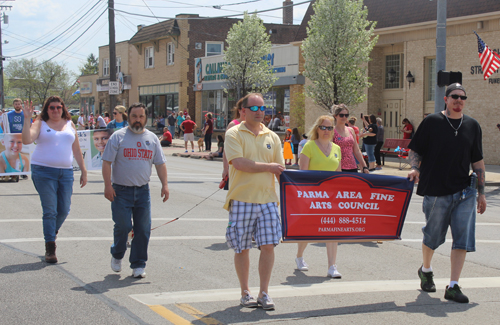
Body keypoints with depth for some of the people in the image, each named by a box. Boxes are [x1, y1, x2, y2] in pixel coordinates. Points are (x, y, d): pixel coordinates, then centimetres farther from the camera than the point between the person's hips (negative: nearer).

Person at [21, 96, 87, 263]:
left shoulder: (69, 124, 13)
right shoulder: (40, 123, 3)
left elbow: (76, 149, 17)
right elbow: (27, 140, -14)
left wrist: (83, 170, 14)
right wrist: (27, 119, -20)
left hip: (66, 172, 4)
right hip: (44, 171, -4)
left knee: (64, 210, 4)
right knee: (50, 210, -5)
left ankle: (52, 233, 31)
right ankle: (50, 248, 2)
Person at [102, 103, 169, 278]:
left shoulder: (152, 138, 11)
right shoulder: (118, 136, 0)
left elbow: (160, 164, 13)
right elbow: (107, 163, -3)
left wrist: (164, 184, 2)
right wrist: (108, 185, -13)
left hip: (143, 191, 3)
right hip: (121, 190, -3)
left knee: (143, 229, 1)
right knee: (123, 226, -7)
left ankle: (138, 264, 12)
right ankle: (117, 255, 21)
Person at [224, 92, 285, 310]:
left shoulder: (272, 137, 13)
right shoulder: (234, 134, -1)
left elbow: (280, 170, 12)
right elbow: (239, 163, -16)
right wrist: (268, 166, -11)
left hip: (267, 198, 3)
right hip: (241, 199, -3)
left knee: (268, 245, -3)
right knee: (241, 248, 5)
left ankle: (264, 293, 8)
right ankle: (245, 292, 19)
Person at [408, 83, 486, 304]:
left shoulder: (472, 126, 9)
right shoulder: (432, 122, 0)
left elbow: (477, 162, 13)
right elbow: (415, 150, 4)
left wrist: (481, 193, 12)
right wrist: (415, 168, -16)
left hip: (465, 192, 3)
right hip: (435, 191, -3)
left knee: (463, 239, -4)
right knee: (433, 236, 9)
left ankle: (453, 286, 3)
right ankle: (426, 270, 37)